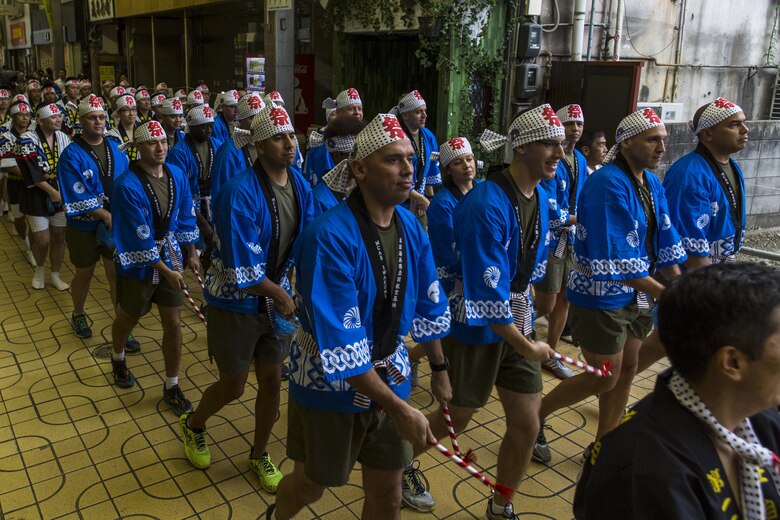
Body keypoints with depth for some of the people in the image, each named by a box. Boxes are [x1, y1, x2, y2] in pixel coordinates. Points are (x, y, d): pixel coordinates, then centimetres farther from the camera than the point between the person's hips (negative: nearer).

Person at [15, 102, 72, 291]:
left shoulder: (64, 138, 2)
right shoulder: (27, 140, -12)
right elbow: (31, 171, -18)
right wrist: (52, 192, -21)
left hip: (62, 195, 4)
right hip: (37, 196, -4)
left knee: (59, 237, 9)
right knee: (43, 241, 1)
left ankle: (55, 275, 27)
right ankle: (40, 269, 31)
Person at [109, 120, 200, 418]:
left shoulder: (177, 176, -5)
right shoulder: (127, 186, -23)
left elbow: (185, 216, 7)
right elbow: (139, 238, -23)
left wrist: (191, 253, 11)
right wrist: (166, 272, -21)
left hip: (170, 258, 4)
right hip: (137, 265, -4)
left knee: (173, 323, 5)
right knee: (128, 319, 19)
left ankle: (171, 386, 20)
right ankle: (118, 360, 51)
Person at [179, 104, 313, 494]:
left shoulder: (299, 184, -4)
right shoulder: (239, 193, -27)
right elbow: (243, 270, -26)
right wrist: (280, 294, -15)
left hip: (276, 295, 6)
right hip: (236, 302, -5)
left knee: (271, 379, 13)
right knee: (233, 385, 9)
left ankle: (260, 455, 38)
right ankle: (193, 426, 44)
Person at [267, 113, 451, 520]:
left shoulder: (411, 228, -6)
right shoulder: (330, 236, -28)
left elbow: (428, 306, 8)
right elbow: (340, 345, -29)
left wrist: (440, 369, 14)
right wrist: (398, 408, -26)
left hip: (390, 379, 5)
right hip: (330, 386, -5)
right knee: (310, 485, 19)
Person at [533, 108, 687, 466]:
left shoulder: (652, 184, 5)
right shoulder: (608, 184, -23)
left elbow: (666, 245, 5)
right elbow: (615, 263, -27)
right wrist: (666, 294, -23)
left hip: (635, 295, 9)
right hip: (600, 298, -8)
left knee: (627, 369, 15)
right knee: (605, 377, 1)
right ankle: (534, 416, 21)